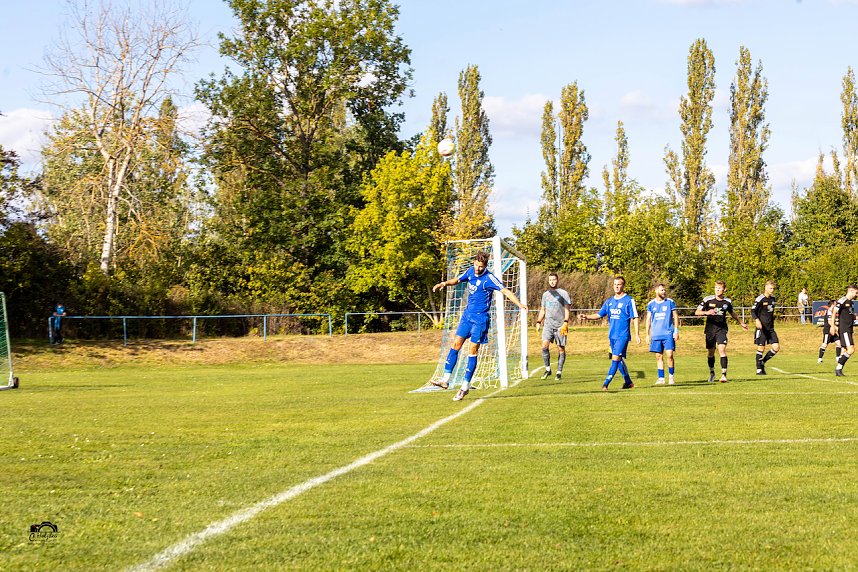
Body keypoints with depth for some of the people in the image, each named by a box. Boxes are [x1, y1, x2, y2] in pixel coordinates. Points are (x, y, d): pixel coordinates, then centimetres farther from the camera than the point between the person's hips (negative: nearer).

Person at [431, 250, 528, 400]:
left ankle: (465, 386, 2)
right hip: (467, 315, 6)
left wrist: (520, 304, -37)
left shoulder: (489, 278, -17)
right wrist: (444, 283, 2)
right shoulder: (470, 272, 4)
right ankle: (446, 380, 3)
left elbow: (505, 291, -23)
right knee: (456, 345, 1)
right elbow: (457, 280, 21)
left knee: (473, 351, -4)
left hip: (480, 319, -6)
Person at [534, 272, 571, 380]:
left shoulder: (563, 293, 2)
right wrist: (538, 322, 11)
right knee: (545, 345, -14)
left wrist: (565, 323, -15)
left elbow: (567, 309, -3)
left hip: (560, 325, -3)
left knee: (561, 348, 0)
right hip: (548, 324, 3)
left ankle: (559, 372, 8)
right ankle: (547, 369, -3)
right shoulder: (545, 294, 15)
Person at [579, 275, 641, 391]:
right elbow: (599, 315, 13)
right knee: (618, 359, 12)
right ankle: (628, 382, 26)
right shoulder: (609, 301, 12)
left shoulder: (629, 300, -5)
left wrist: (637, 334, -11)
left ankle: (606, 383, -19)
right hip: (612, 335, 7)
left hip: (623, 335, -7)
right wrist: (586, 317, -3)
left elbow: (635, 318, -6)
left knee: (616, 358, -14)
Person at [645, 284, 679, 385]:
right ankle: (661, 378, 7)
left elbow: (675, 317, 6)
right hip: (656, 334, 2)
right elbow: (648, 319, 13)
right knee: (658, 356, 2)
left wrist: (676, 331, -3)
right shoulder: (651, 304, 8)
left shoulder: (670, 302, 3)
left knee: (669, 355, -10)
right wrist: (647, 334, 9)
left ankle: (671, 377, 2)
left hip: (668, 333, -2)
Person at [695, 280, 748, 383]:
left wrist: (741, 323, 32)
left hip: (722, 329, 0)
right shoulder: (708, 300, -4)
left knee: (722, 349, -17)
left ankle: (724, 374, -18)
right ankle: (712, 373, 29)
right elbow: (697, 312, -5)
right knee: (711, 352, 8)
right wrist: (706, 312, -24)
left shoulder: (728, 301, 4)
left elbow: (732, 313, 23)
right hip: (710, 329, 0)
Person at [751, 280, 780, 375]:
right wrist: (757, 320, -25)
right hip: (762, 327, -6)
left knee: (776, 347, -3)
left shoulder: (773, 298, 11)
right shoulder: (760, 299, -9)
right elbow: (753, 310, -10)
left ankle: (763, 362, 16)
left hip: (770, 328, 6)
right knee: (761, 348, -4)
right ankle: (759, 369, 6)